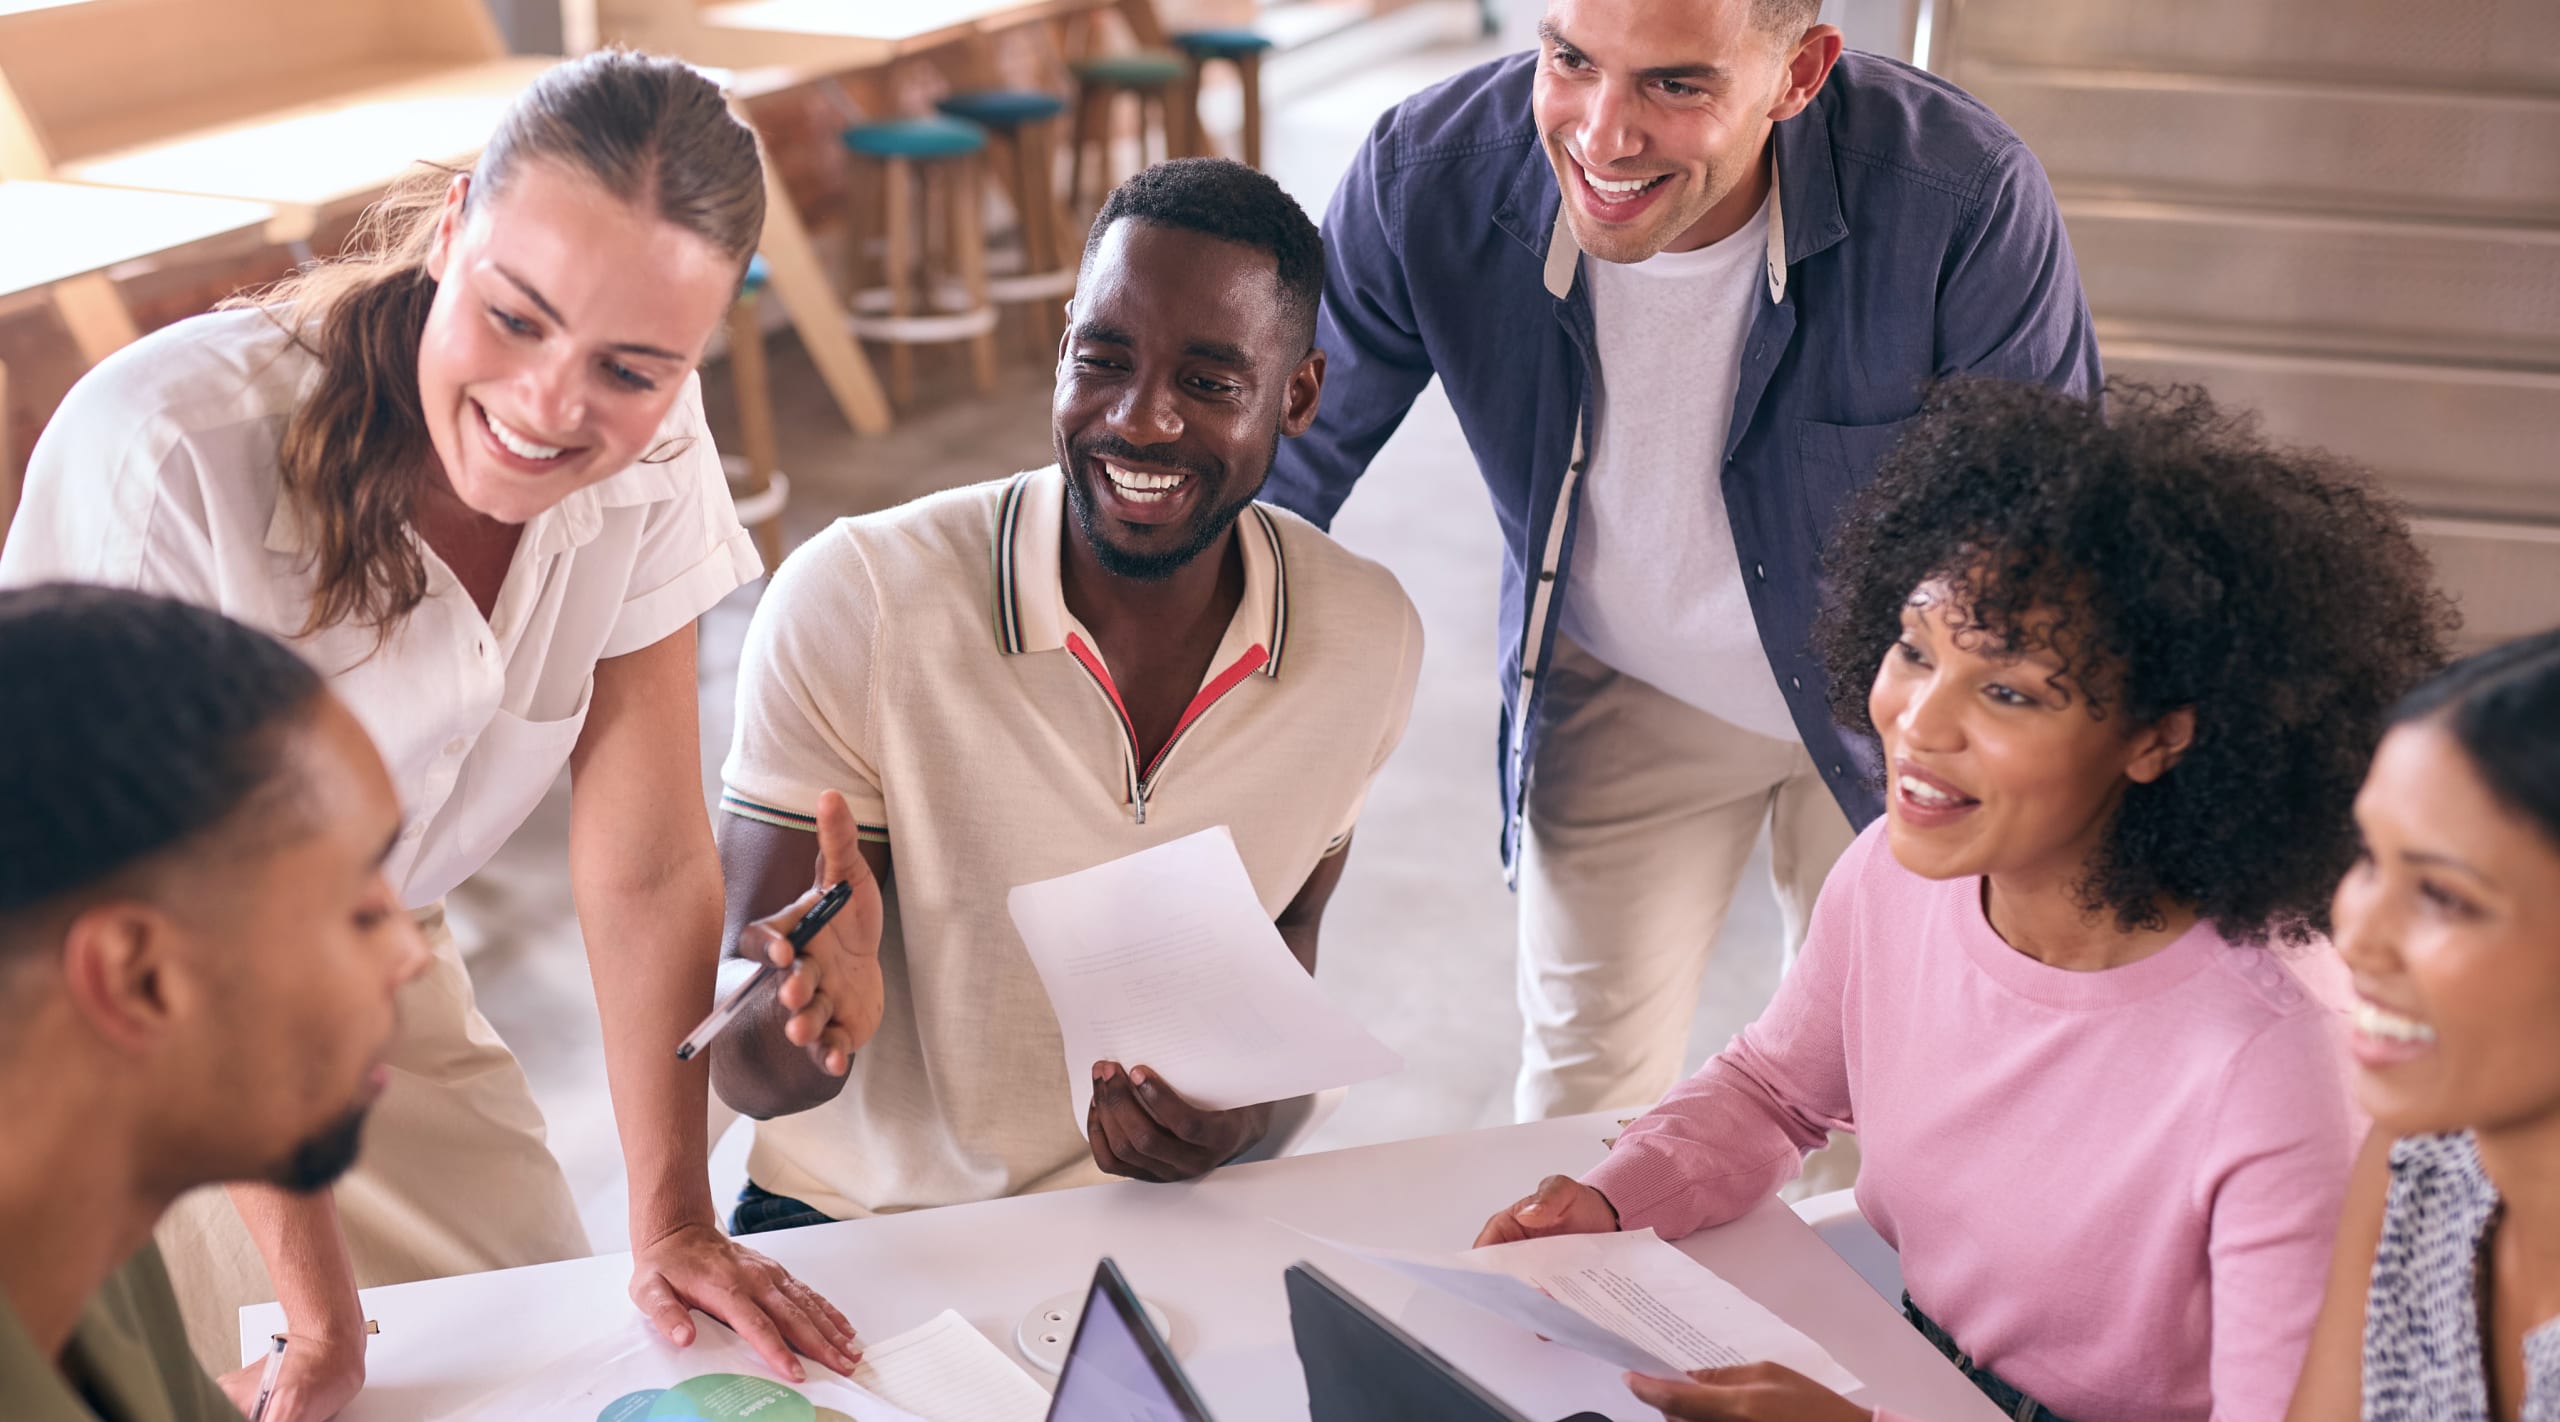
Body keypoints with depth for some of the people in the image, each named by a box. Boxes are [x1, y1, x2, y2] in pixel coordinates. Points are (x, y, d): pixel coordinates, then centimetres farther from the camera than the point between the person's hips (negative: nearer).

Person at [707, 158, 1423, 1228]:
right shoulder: (852, 603, -17)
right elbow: (745, 1072, -14)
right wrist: (811, 1018, -38)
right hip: (861, 1219, -1)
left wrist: (1244, 1094, -8)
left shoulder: (1369, 640, -6)